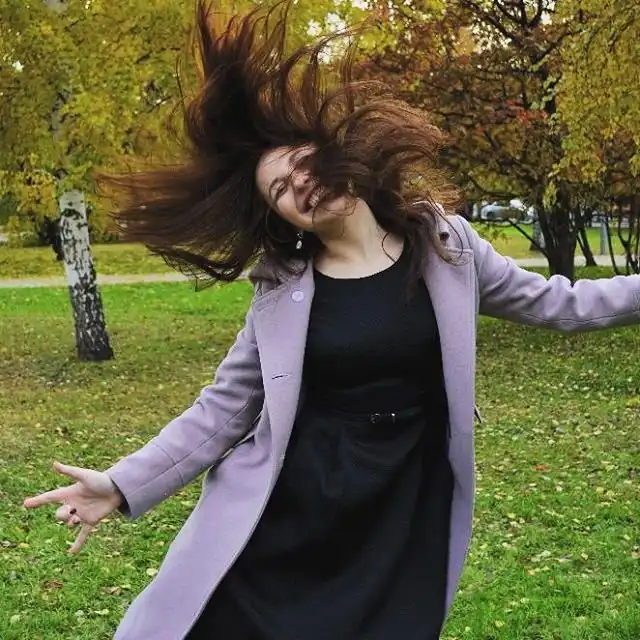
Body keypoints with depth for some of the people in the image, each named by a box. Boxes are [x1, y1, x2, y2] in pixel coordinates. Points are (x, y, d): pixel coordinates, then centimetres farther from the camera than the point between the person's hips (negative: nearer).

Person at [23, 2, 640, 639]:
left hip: (404, 514, 1)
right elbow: (223, 408, 1)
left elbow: (554, 302, 9)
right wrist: (122, 484, -7)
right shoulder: (283, 290, -4)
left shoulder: (445, 243, -1)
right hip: (286, 519, 0)